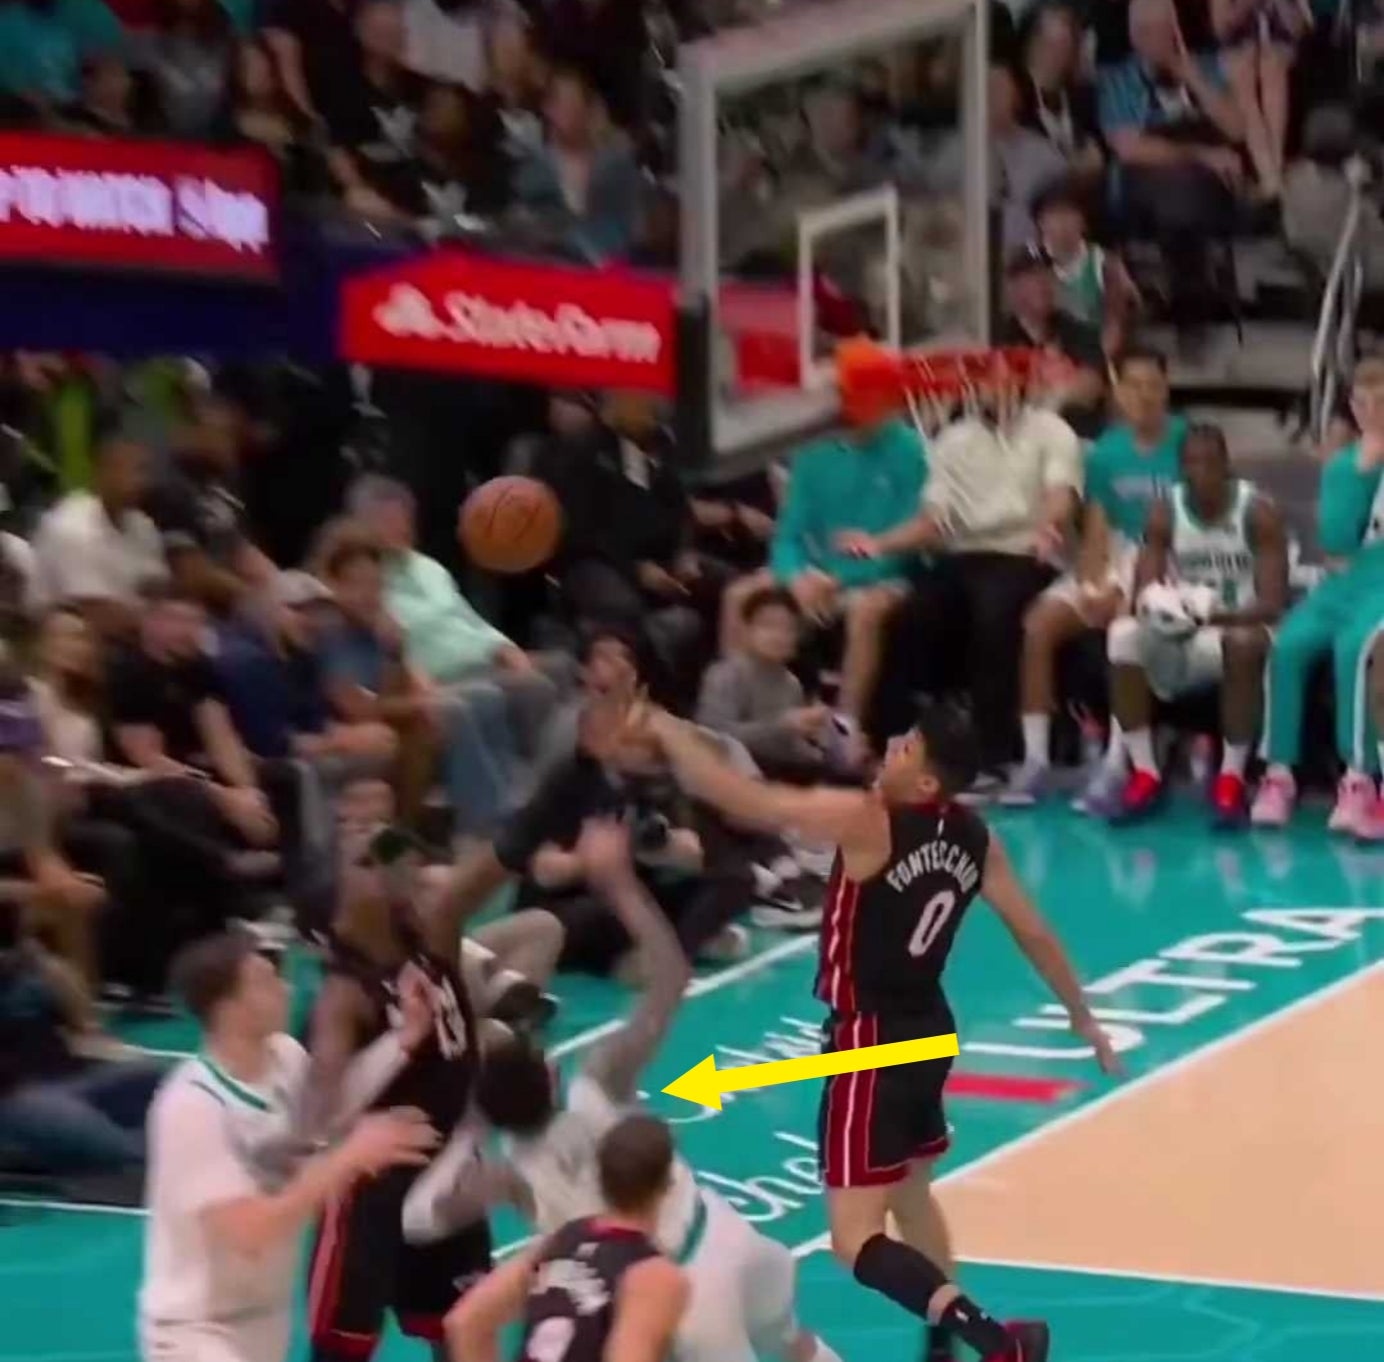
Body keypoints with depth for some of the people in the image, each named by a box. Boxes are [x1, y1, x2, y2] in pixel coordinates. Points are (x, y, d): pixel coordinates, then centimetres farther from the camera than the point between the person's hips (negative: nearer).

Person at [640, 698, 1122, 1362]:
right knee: (910, 1191, 31)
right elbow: (1034, 934, 9)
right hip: (928, 1030, 8)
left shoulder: (867, 822, -22)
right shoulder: (974, 838, -1)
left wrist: (661, 727, -12)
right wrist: (1082, 1018, 23)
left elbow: (736, 796, -24)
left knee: (857, 1239, -9)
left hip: (871, 1041, -8)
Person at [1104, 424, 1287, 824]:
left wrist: (1217, 613, -37)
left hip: (1240, 630, -4)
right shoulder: (1164, 514, -3)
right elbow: (1143, 593, -9)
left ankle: (1232, 779, -28)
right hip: (1182, 637, 4)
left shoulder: (1258, 513, -12)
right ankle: (1145, 775, -19)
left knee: (1245, 643, -39)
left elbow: (1274, 604, -19)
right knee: (1124, 635, -24)